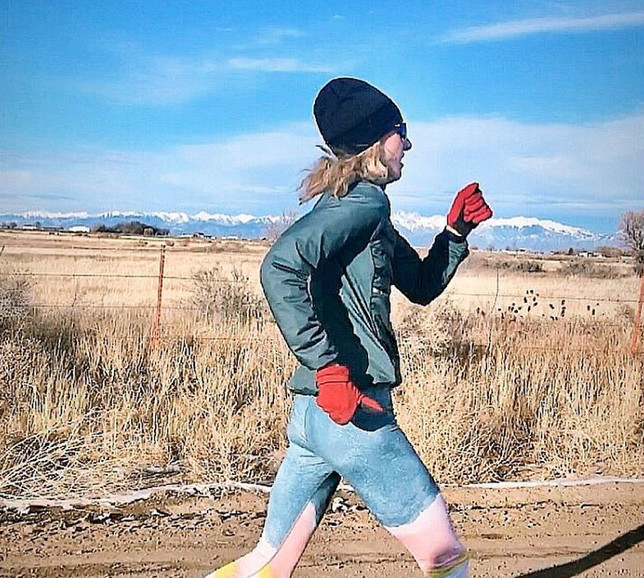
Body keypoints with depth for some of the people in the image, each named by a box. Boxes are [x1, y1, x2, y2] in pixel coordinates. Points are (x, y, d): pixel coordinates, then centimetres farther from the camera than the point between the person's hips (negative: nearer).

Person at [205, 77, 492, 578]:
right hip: (349, 411, -10)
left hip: (317, 410, 10)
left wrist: (457, 230, 16)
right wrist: (329, 369, -28)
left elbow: (422, 285, 30)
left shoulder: (365, 209, 20)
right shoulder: (364, 201, -10)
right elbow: (281, 266, -26)